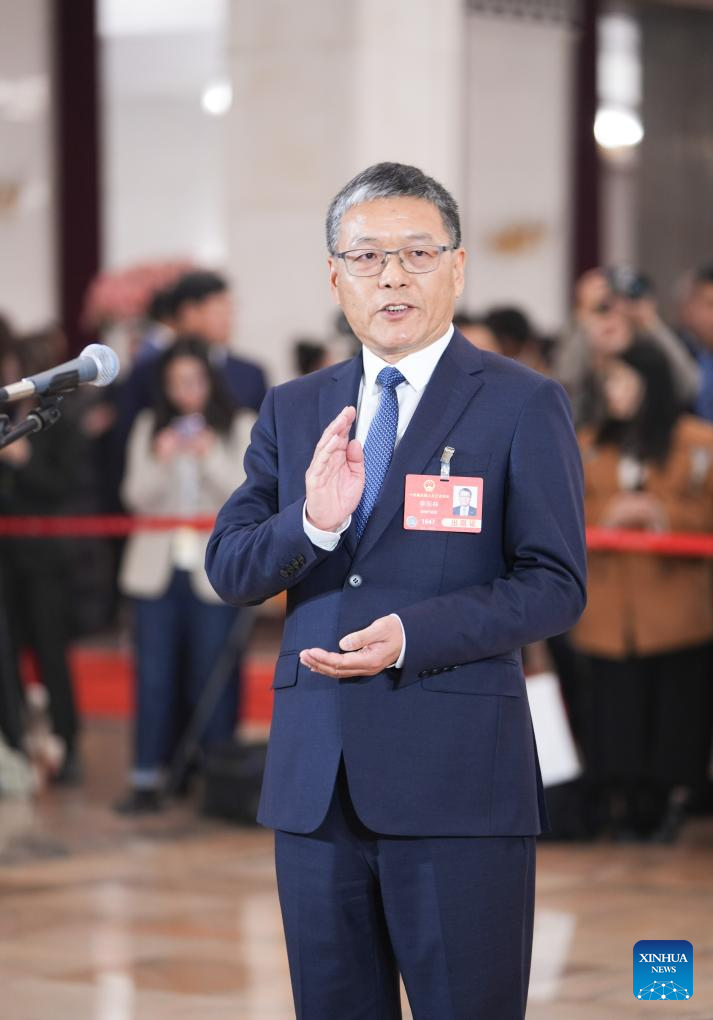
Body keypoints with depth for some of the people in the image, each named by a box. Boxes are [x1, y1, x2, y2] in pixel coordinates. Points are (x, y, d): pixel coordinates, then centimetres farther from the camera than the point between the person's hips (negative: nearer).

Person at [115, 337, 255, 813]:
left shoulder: (240, 429, 3)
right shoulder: (148, 428, 10)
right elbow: (137, 497, 4)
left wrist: (212, 459, -19)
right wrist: (160, 463, -14)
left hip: (214, 571, -2)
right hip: (157, 565, 2)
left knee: (212, 677, -1)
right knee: (154, 675, 0)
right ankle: (147, 778, 2)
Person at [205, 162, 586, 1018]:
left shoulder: (522, 405, 0)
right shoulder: (293, 410, 13)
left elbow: (555, 587, -5)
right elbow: (228, 571, 7)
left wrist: (414, 635, -18)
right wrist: (311, 523, -13)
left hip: (456, 781, -4)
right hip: (315, 781, 5)